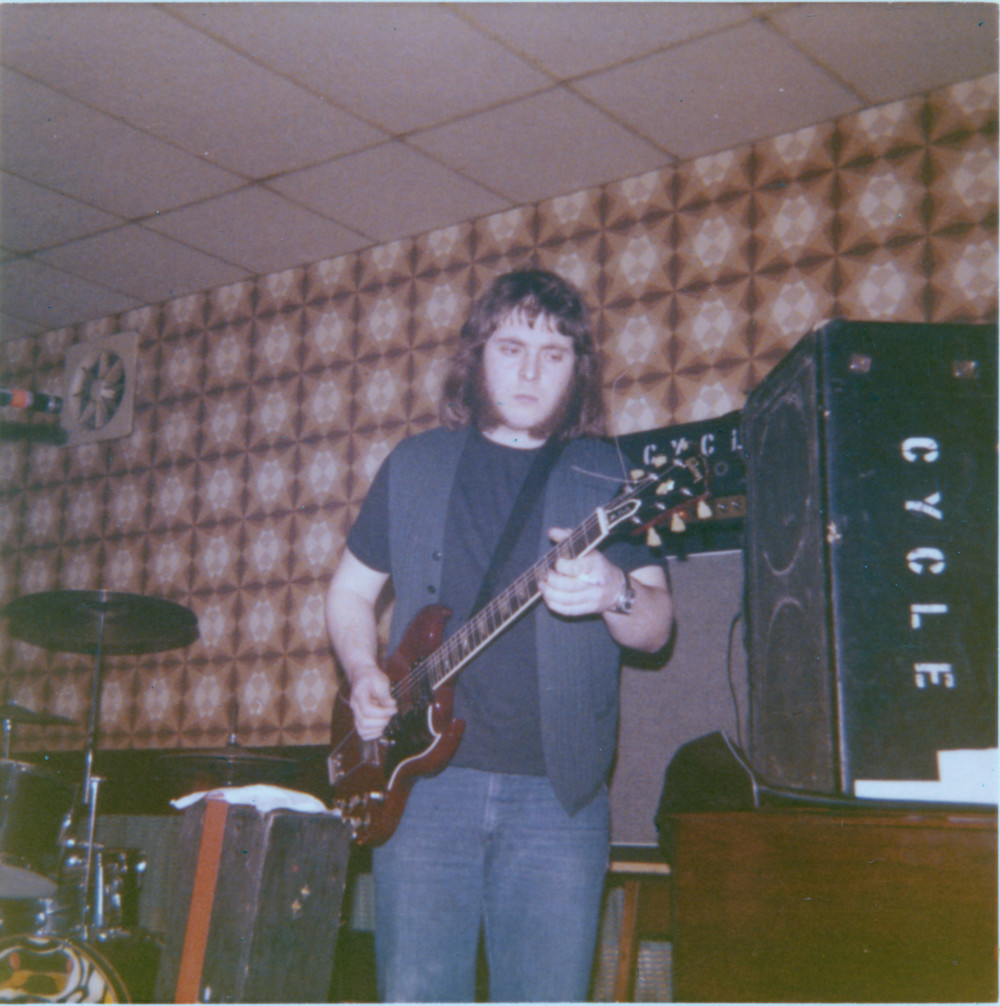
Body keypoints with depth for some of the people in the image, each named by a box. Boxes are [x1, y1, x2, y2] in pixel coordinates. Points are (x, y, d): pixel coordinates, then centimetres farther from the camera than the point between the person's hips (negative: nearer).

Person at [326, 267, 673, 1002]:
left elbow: (657, 629, 2)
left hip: (557, 792, -1)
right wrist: (364, 676, 0)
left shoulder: (609, 477, 7)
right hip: (424, 776, 1)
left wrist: (614, 592, -21)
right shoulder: (415, 466, 11)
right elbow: (351, 591, 19)